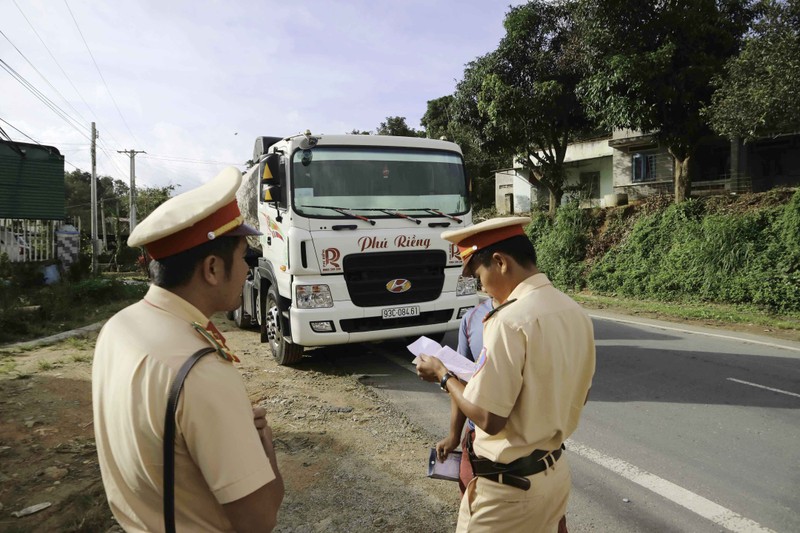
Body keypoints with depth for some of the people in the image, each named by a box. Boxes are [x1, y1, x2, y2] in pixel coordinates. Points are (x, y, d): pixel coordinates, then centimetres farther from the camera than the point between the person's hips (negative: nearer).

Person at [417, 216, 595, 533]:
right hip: (556, 472, 8)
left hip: (508, 486, -7)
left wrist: (443, 376, -9)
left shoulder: (510, 320, -25)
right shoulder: (575, 312, 1)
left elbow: (488, 418, -24)